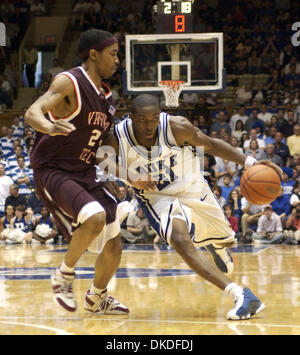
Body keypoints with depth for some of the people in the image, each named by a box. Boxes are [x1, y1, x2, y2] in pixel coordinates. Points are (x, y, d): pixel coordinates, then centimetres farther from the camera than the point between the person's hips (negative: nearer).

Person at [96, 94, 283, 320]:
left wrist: (249, 163, -17)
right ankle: (240, 295, -37)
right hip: (158, 197, -2)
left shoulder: (177, 127, -26)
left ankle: (218, 247, 64)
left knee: (225, 240, 20)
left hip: (193, 189, 2)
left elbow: (211, 145, -11)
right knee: (181, 240, -32)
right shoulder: (117, 138, -25)